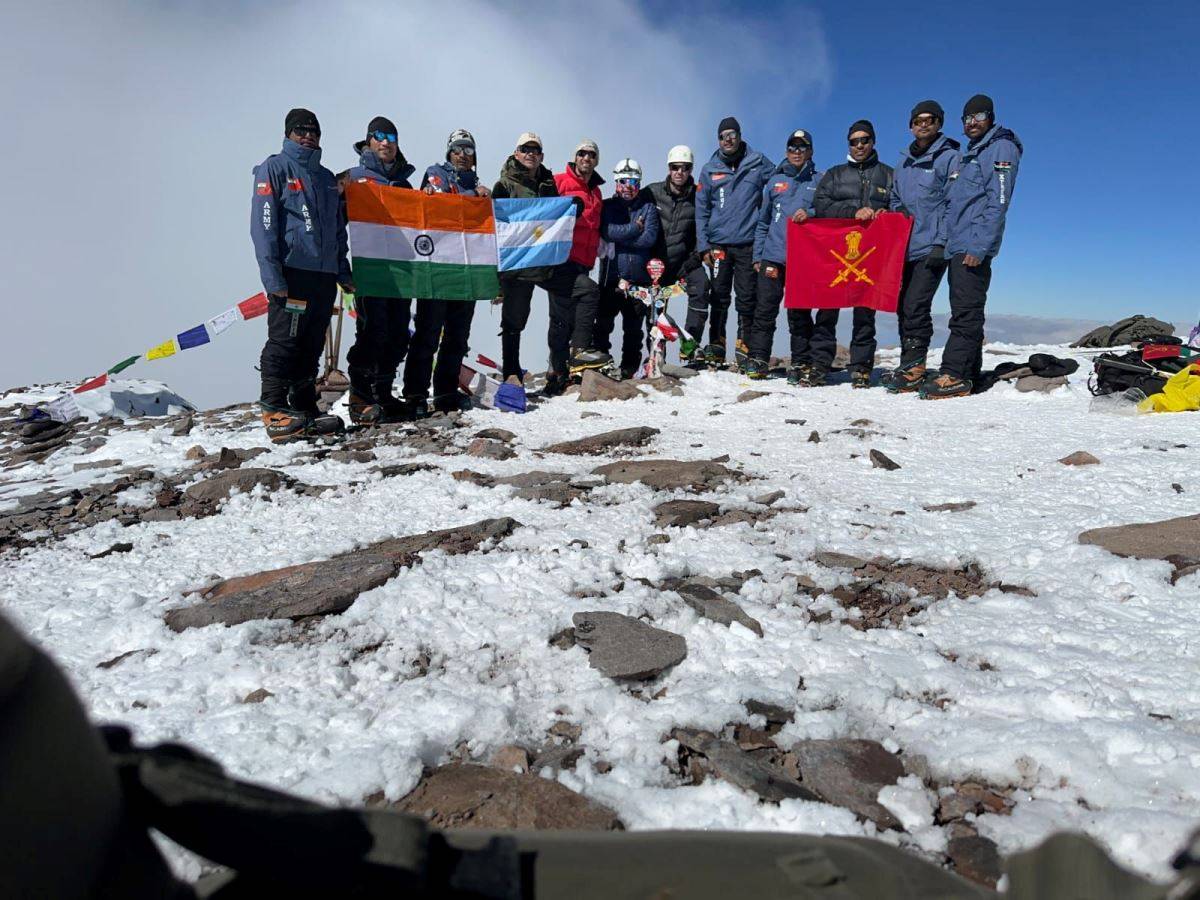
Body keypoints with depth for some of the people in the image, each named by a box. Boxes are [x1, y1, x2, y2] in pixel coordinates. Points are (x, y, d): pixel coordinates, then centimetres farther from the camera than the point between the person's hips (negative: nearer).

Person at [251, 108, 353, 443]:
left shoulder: (326, 177, 23)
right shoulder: (274, 168, 3)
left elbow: (338, 229, 26)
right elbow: (263, 224, -7)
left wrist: (343, 271, 16)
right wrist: (272, 275, -17)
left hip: (324, 275, 6)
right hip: (291, 272, -6)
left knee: (311, 347, 8)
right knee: (283, 343, -8)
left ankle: (304, 411, 13)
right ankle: (274, 412, -5)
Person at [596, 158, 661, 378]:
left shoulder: (648, 207, 9)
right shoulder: (608, 206, 9)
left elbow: (650, 238, -7)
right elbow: (607, 231, -10)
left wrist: (620, 239, -9)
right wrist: (635, 229, -7)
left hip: (639, 277, 1)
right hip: (611, 275, 0)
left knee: (633, 327, 7)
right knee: (603, 324, 0)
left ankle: (629, 368, 14)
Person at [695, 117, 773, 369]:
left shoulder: (758, 163, 5)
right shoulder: (709, 170, 10)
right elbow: (701, 211, 10)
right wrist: (703, 245, 1)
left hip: (748, 244, -1)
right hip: (718, 244, 1)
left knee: (747, 299, 0)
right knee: (719, 298, 3)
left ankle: (745, 347, 7)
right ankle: (716, 346, 9)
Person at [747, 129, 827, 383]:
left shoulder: (820, 181, 12)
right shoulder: (775, 181, 18)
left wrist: (810, 214, -17)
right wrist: (757, 255, 11)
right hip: (772, 256, 2)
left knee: (799, 314, -1)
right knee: (765, 310, -4)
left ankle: (801, 364, 6)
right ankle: (757, 360, 1)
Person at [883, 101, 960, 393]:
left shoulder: (950, 157, 0)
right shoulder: (904, 162, 19)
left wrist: (942, 243, -15)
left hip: (931, 248, -7)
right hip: (905, 248, 7)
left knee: (915, 307, -14)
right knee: (904, 307, 6)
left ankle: (913, 369, -10)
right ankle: (909, 365, 13)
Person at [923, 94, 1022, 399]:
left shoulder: (1001, 148, -2)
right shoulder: (968, 154, 25)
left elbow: (998, 201, -13)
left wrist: (979, 246, -21)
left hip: (974, 247, -9)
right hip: (957, 246, 9)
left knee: (965, 313, -14)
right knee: (964, 313, 8)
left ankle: (954, 376, -18)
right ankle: (968, 373, 12)